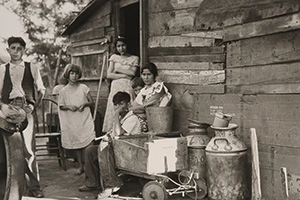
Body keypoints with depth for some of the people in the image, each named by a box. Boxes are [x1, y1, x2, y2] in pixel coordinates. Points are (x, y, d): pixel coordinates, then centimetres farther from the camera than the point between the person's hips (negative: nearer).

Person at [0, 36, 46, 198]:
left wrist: (33, 106, -2)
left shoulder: (31, 68, 12)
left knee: (28, 149, -9)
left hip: (26, 110, -2)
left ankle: (34, 187, -5)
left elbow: (41, 90, 12)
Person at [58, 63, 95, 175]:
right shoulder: (64, 91, 5)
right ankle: (81, 166, 19)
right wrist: (69, 106, -12)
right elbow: (61, 106, 8)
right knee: (76, 143, 8)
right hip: (72, 122, 1)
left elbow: (92, 102, 7)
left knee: (89, 142, -12)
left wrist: (85, 104, -13)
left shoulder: (83, 88, 4)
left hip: (85, 119, -1)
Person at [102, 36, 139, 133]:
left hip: (128, 87, -1)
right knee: (114, 110, -6)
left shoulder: (134, 58, 10)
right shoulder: (114, 57, 13)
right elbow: (109, 75, 3)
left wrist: (118, 69, 0)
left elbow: (132, 73, -4)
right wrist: (124, 75, -4)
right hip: (116, 87, 1)